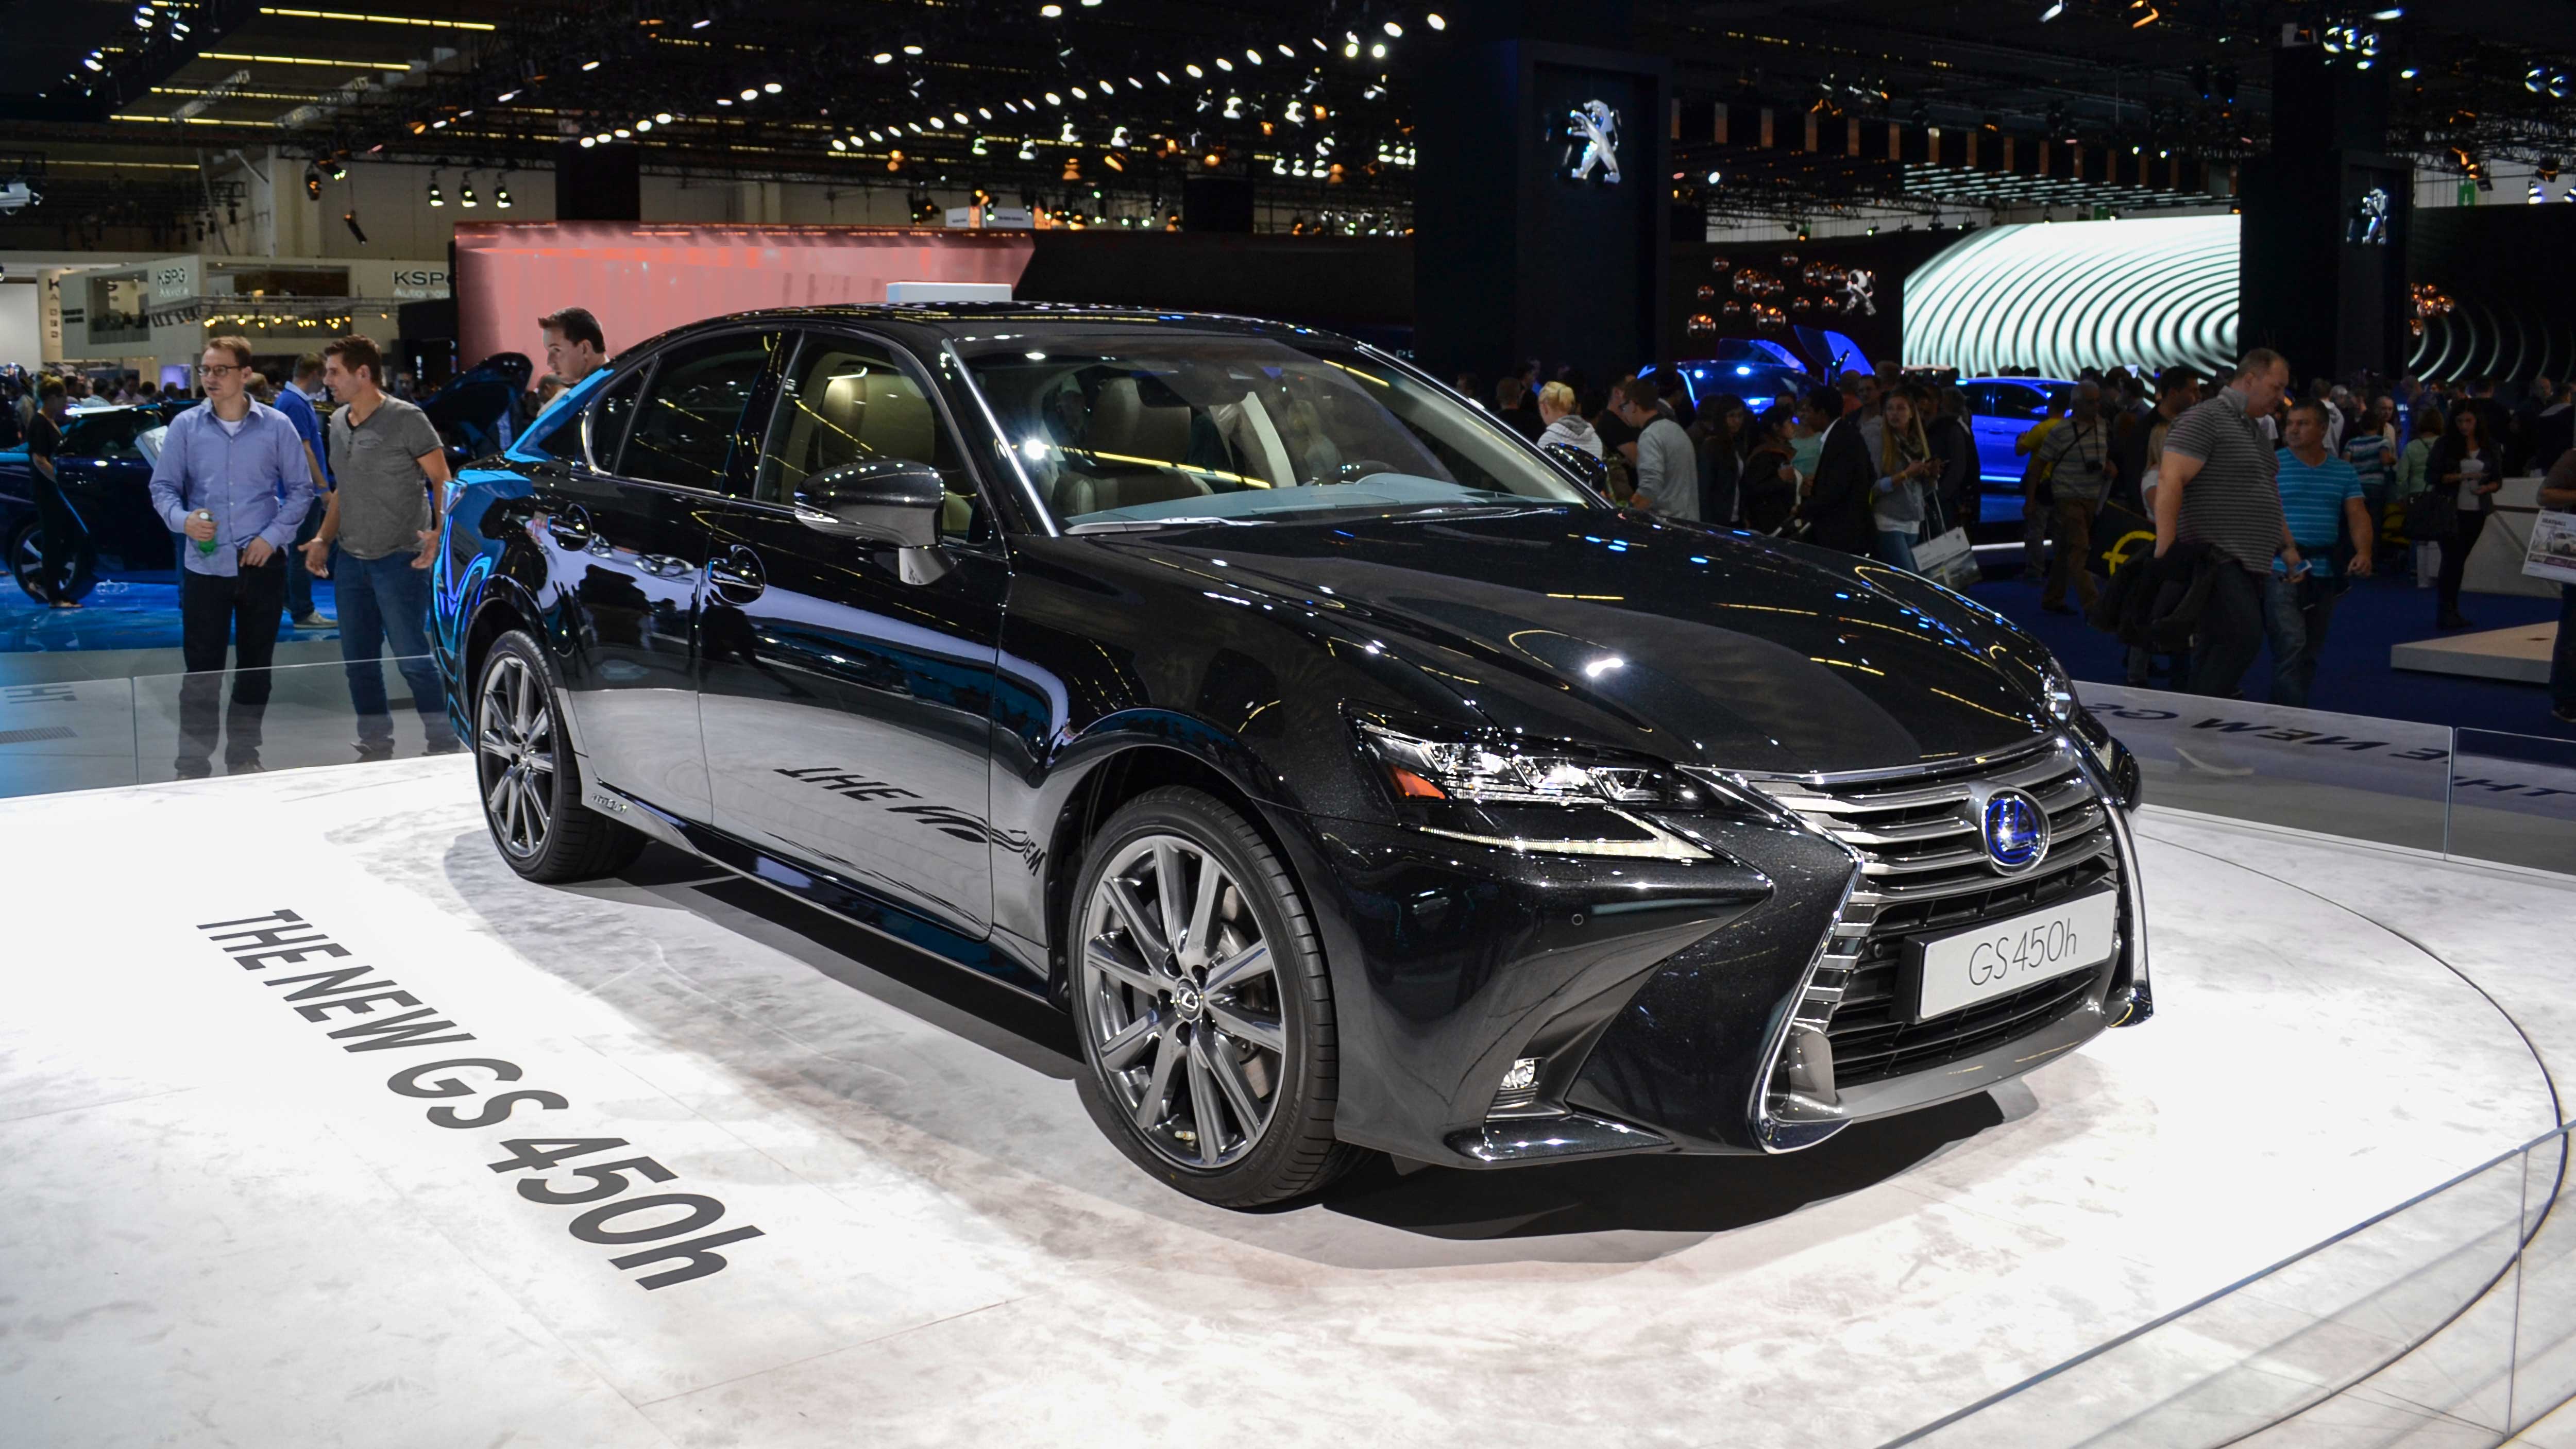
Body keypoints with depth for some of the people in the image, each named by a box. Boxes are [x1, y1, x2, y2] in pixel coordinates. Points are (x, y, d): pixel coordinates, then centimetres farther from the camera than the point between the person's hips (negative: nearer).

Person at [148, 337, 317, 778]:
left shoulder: (276, 426, -1)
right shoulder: (185, 426, 1)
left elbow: (301, 488, 4)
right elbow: (162, 486, 5)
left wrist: (273, 535, -7)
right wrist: (182, 519, -16)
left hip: (262, 564, 0)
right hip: (204, 565, 0)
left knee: (255, 669, 11)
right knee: (201, 670, 0)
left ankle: (243, 758, 24)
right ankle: (192, 766, 8)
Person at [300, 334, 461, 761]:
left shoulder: (406, 419, -9)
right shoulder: (338, 423, 12)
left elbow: (442, 481, -9)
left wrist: (438, 534, -23)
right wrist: (323, 540, 14)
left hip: (399, 560, -7)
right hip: (350, 561, 7)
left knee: (412, 658, -6)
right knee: (358, 660, 10)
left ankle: (444, 745, 4)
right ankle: (375, 746, 22)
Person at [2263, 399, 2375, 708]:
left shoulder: (2344, 472, 12)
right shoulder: (2272, 465, -1)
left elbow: (2358, 515, 5)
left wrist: (2363, 552, -12)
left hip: (2324, 573, 5)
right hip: (2280, 573, -5)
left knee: (2310, 652, 12)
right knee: (2290, 646, -15)